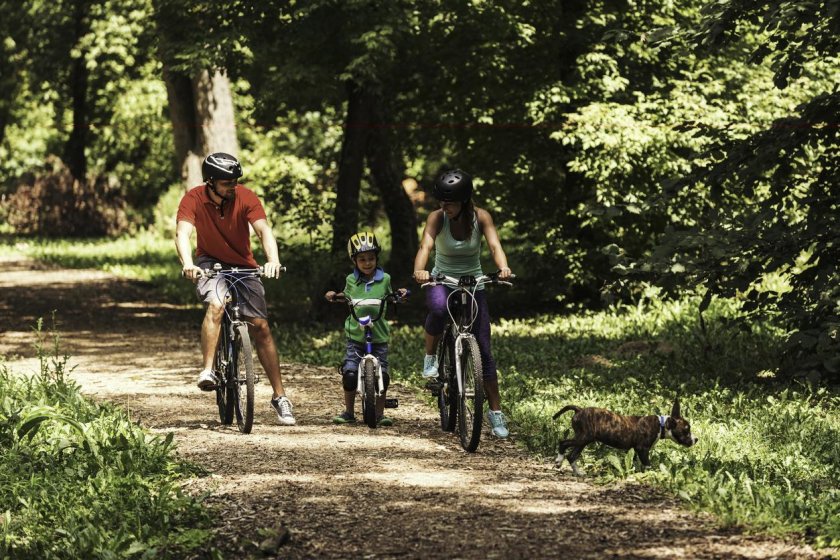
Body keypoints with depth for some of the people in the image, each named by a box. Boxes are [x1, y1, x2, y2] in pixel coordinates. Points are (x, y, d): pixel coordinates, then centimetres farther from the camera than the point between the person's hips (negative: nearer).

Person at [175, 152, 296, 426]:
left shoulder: (246, 198, -18)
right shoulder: (194, 199, -19)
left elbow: (263, 229, -28)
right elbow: (182, 232, -30)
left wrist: (273, 260, -47)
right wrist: (187, 263, -49)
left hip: (243, 265, 1)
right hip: (210, 262, -1)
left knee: (260, 326, -6)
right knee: (216, 305, -33)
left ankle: (279, 396, 0)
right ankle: (207, 370, -31)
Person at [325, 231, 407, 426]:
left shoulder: (384, 279, 2)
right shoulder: (351, 280, 4)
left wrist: (400, 293, -3)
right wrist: (334, 296, 4)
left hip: (379, 337, 0)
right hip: (355, 336, 0)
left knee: (382, 375, -6)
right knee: (349, 373, -11)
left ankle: (380, 413, 9)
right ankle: (348, 412, 4)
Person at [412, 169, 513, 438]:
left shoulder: (480, 217, -11)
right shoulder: (437, 217, -14)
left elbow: (494, 245, -26)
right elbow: (425, 245, -30)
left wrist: (503, 268, -48)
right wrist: (419, 270, -52)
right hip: (442, 282, -1)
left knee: (484, 350, -3)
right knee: (439, 308, -39)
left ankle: (495, 411, 8)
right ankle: (430, 357, -13)